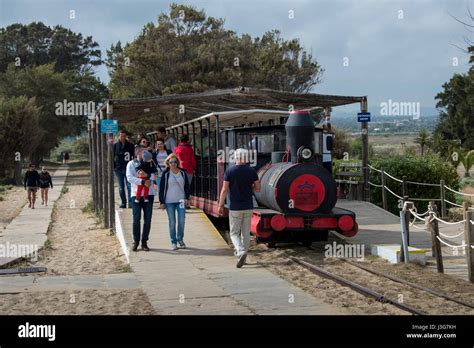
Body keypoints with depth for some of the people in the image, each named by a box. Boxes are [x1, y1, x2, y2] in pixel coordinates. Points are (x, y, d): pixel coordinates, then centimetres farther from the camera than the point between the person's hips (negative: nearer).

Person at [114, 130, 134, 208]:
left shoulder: (130, 145, 3)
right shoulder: (115, 146, 4)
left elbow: (134, 156, 8)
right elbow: (112, 157, 9)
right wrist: (113, 166, -1)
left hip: (128, 169, -2)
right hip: (118, 169, 2)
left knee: (129, 186, -9)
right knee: (121, 188, 7)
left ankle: (130, 202, -7)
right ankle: (123, 203, 14)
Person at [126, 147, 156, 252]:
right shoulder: (131, 164, 4)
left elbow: (153, 176, 3)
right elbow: (129, 178, -8)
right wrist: (143, 181, -17)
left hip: (149, 194, 2)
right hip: (136, 194, -2)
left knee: (147, 219, 1)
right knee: (136, 219, -4)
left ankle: (144, 242, 9)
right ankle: (136, 241, 8)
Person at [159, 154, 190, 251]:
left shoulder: (182, 173, 5)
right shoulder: (166, 174, -2)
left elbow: (187, 186, 10)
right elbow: (162, 188, -1)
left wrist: (186, 198, 1)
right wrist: (161, 202, -3)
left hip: (181, 200, 2)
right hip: (169, 201, -2)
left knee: (181, 220, -2)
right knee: (172, 222, 3)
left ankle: (180, 239, 16)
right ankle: (173, 242, 11)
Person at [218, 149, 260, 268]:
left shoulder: (229, 171, -8)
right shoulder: (252, 171, -1)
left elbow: (224, 190, -9)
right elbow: (257, 188, 3)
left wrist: (221, 205, -2)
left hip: (235, 208, -3)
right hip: (248, 208, 3)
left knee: (234, 233, 5)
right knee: (246, 233, 12)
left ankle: (241, 252, -19)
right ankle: (242, 257, 16)